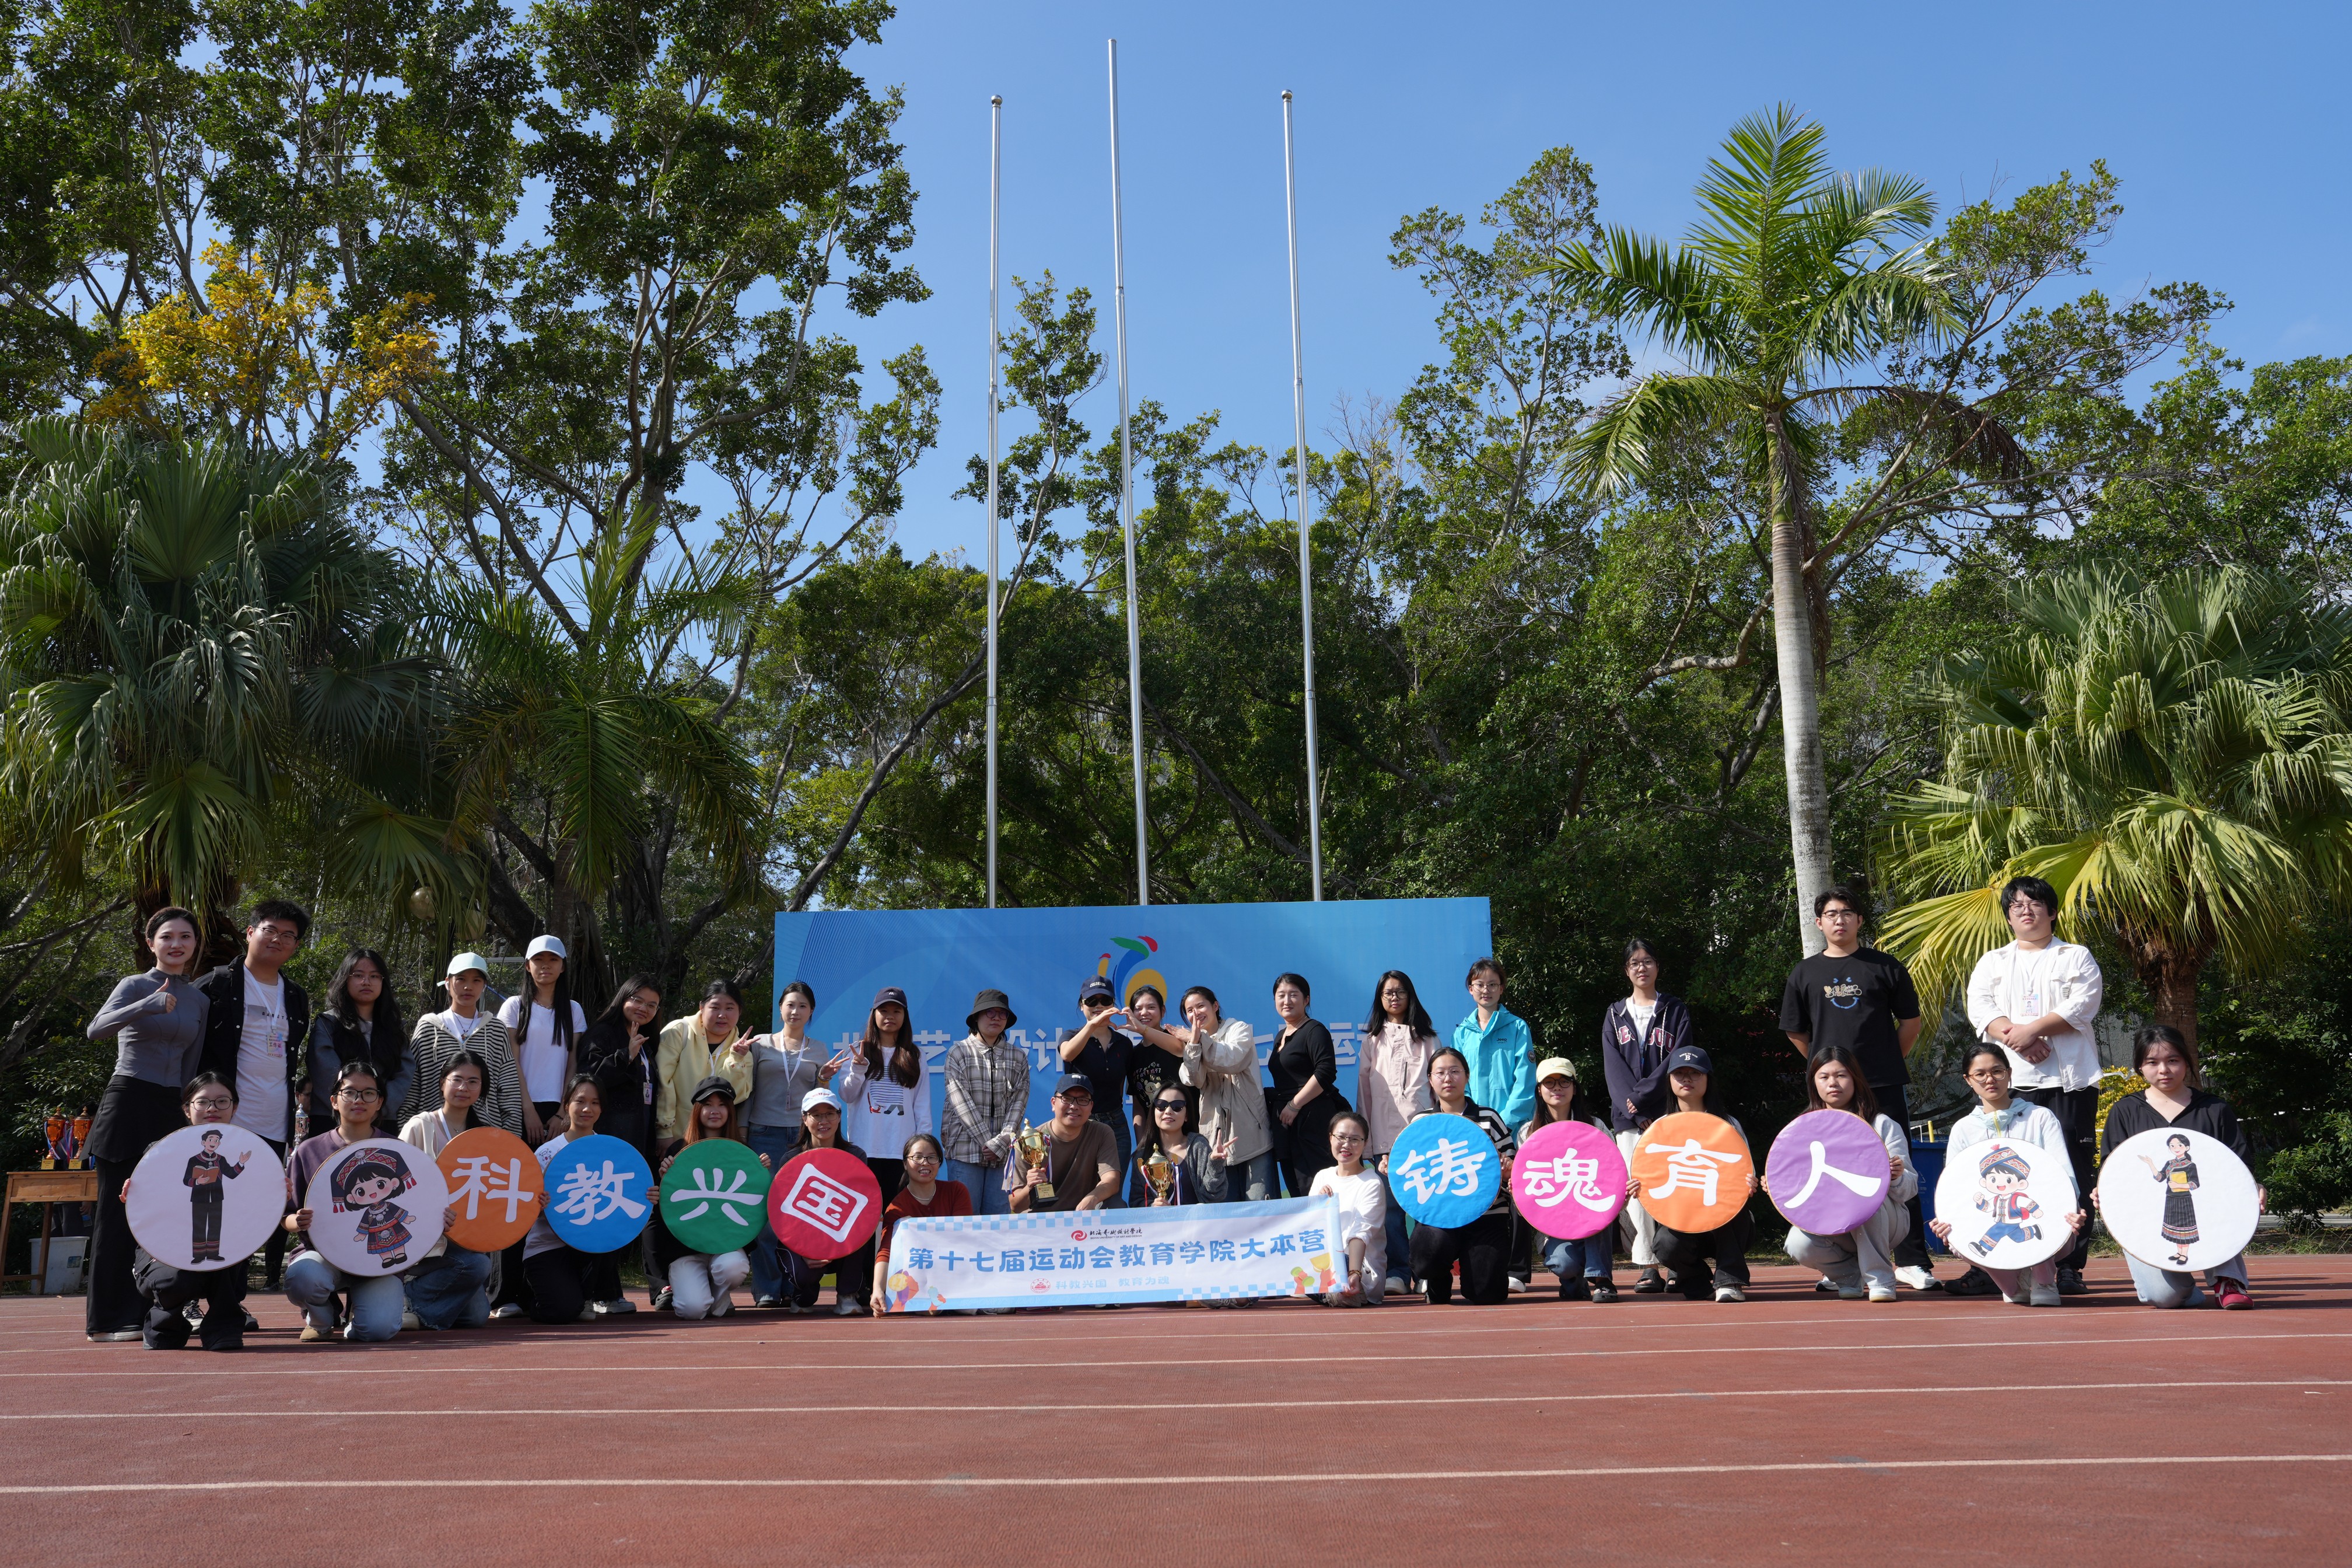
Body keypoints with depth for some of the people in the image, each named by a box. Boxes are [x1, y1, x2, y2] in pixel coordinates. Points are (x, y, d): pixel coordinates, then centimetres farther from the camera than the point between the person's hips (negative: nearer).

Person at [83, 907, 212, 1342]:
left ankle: (143, 1311, 13)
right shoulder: (136, 986, -4)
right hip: (128, 1104, -5)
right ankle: (106, 1319, 2)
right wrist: (151, 1004, -33)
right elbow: (97, 1030, -22)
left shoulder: (200, 1001, 11)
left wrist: (186, 1109, 12)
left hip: (169, 1110, 5)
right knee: (118, 1210, -3)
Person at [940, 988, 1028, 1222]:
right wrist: (987, 1141, -11)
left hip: (1005, 1150, 2)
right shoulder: (959, 1052, 5)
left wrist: (1001, 1143, -9)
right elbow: (961, 1101, -5)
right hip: (966, 1148, -2)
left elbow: (1019, 1102, 5)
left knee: (1001, 1215, -1)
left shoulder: (1018, 1057, 13)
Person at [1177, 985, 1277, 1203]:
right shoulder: (1191, 1041, 17)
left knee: (1260, 1204, -10)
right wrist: (1193, 1045, -16)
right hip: (1217, 1134, 3)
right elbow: (1193, 1080, -3)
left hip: (1251, 1132, -3)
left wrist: (1201, 1041, -16)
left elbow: (1233, 1060, -13)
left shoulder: (1239, 1029, 8)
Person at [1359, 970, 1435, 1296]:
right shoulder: (1372, 1040, 16)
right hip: (1384, 1134, 1)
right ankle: (1396, 1272, 0)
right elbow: (1364, 1088, 14)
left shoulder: (1426, 1038, 14)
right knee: (1390, 1205, -4)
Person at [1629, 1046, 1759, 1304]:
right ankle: (1695, 1279, 3)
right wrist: (1640, 1190, -19)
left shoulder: (1728, 1125, 5)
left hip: (1725, 1227, -1)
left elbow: (1746, 1176, 2)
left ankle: (1730, 1281, -21)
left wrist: (1749, 1187, -24)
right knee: (1666, 1243, -32)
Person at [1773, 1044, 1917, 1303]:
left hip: (1882, 1223, -2)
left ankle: (1880, 1278, -17)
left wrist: (1896, 1178, -29)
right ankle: (1851, 1272, 3)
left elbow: (1908, 1191, -6)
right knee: (1799, 1245, -30)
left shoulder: (1882, 1126, -1)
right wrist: (1777, 1188, -17)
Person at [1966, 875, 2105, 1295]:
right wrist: (2015, 1037, -14)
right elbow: (1979, 1008, 4)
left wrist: (2032, 1029, -15)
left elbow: (2082, 1005, -4)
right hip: (2011, 1080, 2)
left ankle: (2069, 1266, -3)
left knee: (2074, 1170, -6)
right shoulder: (1992, 962, 19)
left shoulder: (2076, 957, 12)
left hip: (2069, 1078, -2)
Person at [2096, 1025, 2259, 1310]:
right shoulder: (2124, 1112, 7)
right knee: (2163, 1295, -25)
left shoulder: (2214, 1110, 7)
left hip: (2204, 1214, 1)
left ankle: (2227, 1279, -18)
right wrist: (2103, 1193, -15)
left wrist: (2253, 1191, -16)